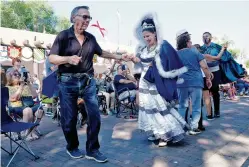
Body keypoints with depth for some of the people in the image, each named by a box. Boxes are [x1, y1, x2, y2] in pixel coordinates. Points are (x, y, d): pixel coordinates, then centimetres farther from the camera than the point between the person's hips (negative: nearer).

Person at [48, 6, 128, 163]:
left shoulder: (91, 38, 11)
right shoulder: (63, 36, -4)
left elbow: (101, 52, 26)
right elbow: (52, 58, -9)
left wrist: (119, 57, 20)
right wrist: (68, 58, -27)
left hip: (88, 81, 4)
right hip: (68, 82, -4)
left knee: (95, 115, 1)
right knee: (69, 118, 5)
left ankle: (92, 150, 17)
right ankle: (72, 147, 30)